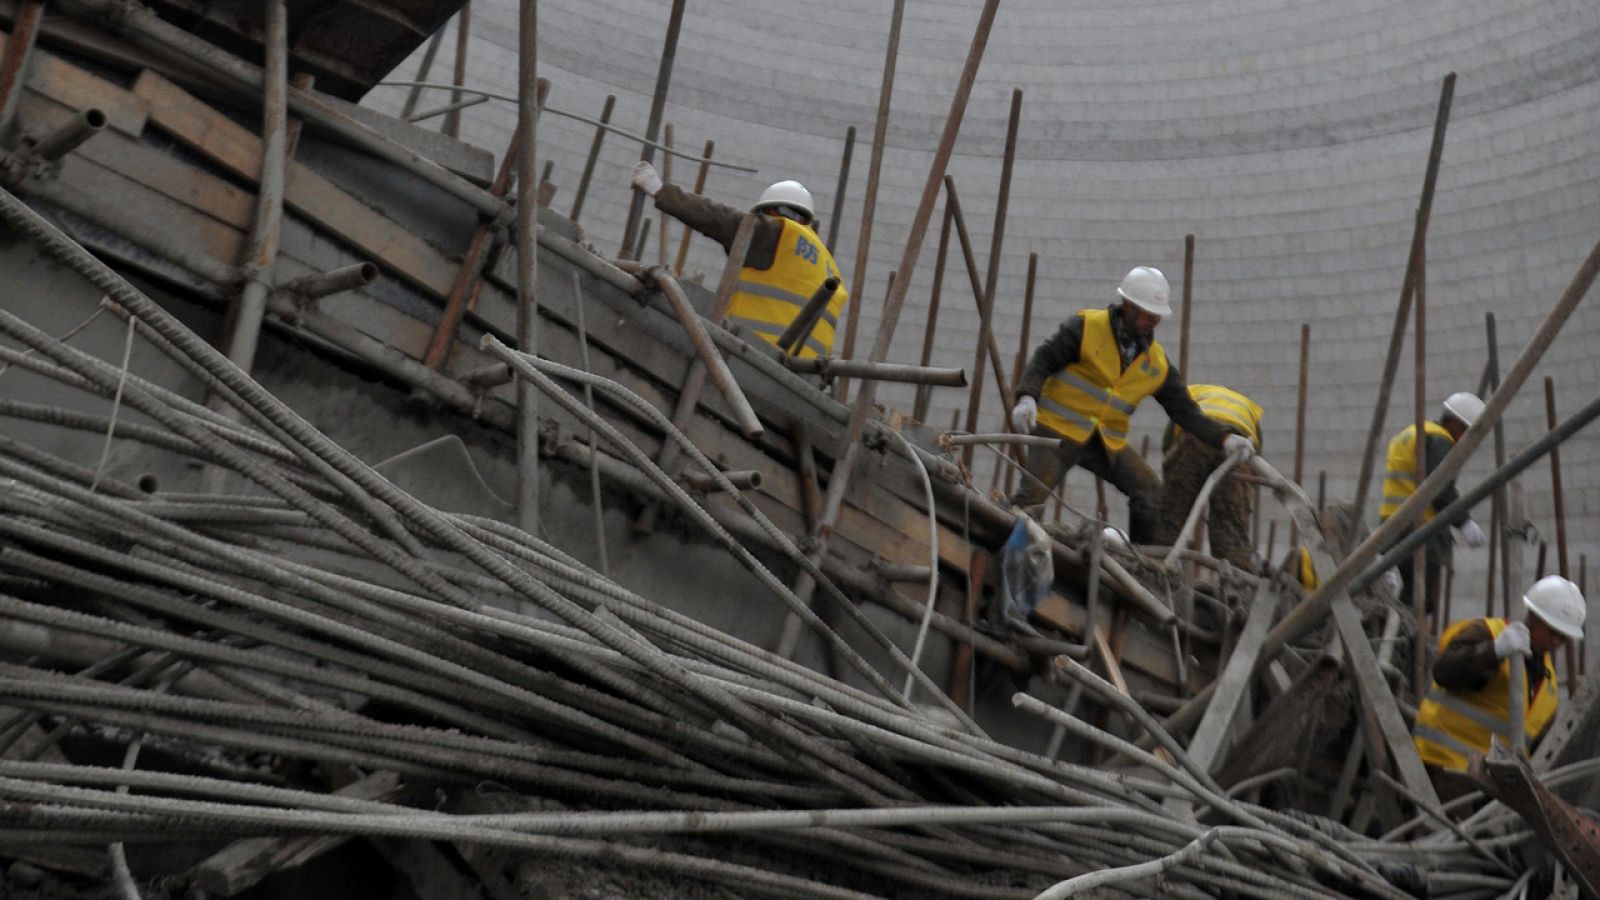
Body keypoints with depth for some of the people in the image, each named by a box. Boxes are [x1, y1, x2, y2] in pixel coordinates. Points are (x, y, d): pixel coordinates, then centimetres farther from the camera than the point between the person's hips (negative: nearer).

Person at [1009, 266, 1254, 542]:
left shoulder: (1158, 363, 5)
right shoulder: (1086, 327, -8)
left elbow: (1185, 410, 5)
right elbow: (1043, 360, -11)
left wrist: (1223, 439, -8)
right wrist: (1027, 397, -29)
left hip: (1108, 442, 5)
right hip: (1058, 429, -5)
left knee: (1150, 490, -6)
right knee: (1032, 495, -19)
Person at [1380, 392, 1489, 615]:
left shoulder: (1412, 434, 24)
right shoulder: (1438, 441, -7)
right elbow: (1440, 489, -18)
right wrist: (1464, 522, -12)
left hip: (1395, 523, 10)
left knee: (1411, 596, 14)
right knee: (1424, 599, -13)